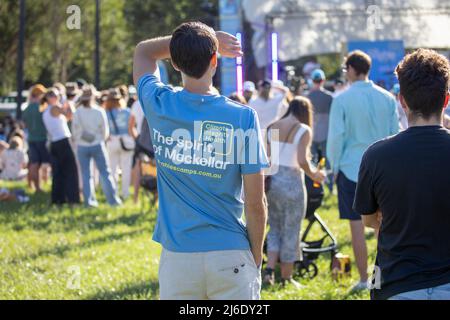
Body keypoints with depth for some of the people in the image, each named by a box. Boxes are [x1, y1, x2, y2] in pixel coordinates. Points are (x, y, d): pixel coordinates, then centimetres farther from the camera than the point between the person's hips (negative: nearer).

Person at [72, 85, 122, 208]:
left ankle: (89, 200, 8)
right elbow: (105, 131, -3)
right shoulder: (99, 112, -11)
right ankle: (112, 199, 5)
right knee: (105, 172, 6)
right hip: (97, 145, -1)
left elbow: (74, 131, -1)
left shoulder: (77, 113, -9)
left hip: (82, 146, 1)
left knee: (86, 174, 9)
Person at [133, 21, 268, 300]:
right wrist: (256, 257, 7)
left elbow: (143, 51, 21)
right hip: (231, 255, -2)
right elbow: (256, 203, -6)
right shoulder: (243, 117, -9)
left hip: (177, 257, 2)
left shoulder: (159, 105, -2)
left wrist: (200, 40, 16)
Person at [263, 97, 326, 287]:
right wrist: (313, 175, -1)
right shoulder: (304, 130, -8)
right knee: (290, 231, 7)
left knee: (275, 228, 17)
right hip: (292, 182, -5)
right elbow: (302, 160, -18)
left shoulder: (273, 128, 7)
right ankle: (286, 277, 13)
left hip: (272, 180, 5)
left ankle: (270, 269, 2)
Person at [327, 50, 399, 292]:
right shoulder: (387, 98, 4)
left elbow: (336, 136, -8)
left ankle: (363, 279, 4)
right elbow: (396, 133, 9)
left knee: (357, 226, 1)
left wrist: (335, 167, 4)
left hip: (351, 169, -4)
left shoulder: (342, 100, -9)